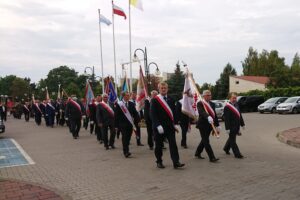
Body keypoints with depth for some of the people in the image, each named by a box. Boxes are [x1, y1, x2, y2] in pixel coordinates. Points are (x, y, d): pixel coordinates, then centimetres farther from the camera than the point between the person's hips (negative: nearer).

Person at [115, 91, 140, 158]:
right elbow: (116, 115, -3)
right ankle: (126, 152, -9)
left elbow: (135, 113, 11)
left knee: (128, 138, 10)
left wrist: (136, 121, -1)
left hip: (130, 123, 4)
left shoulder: (131, 104, 9)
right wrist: (116, 125, -6)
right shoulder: (118, 104, -3)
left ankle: (125, 150, 26)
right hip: (123, 124, -4)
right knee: (125, 137, -8)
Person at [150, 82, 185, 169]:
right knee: (159, 145, 7)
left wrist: (175, 123, 2)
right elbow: (153, 114, -11)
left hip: (170, 126, 4)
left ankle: (176, 162, -1)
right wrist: (158, 125, -19)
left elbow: (174, 112, 12)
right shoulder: (154, 100, -5)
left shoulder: (170, 100, 11)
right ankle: (159, 162, 22)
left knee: (173, 144, -2)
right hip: (159, 127, -3)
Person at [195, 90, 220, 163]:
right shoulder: (200, 103, -9)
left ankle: (197, 153, 32)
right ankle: (212, 157, -4)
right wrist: (208, 117, -46)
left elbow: (215, 115, 13)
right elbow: (202, 112, -28)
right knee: (206, 141, -6)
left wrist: (217, 126, 9)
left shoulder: (212, 104, 12)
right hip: (203, 125, -7)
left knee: (204, 140, 16)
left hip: (209, 125, 7)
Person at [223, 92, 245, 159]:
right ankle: (237, 154, 7)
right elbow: (226, 118, -19)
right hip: (231, 126, -9)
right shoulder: (227, 107, -16)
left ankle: (226, 148, 41)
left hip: (236, 126, 9)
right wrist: (227, 128, -22)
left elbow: (239, 115, 17)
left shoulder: (236, 105, 10)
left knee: (232, 138, 22)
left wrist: (242, 124, 17)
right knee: (233, 140, 1)